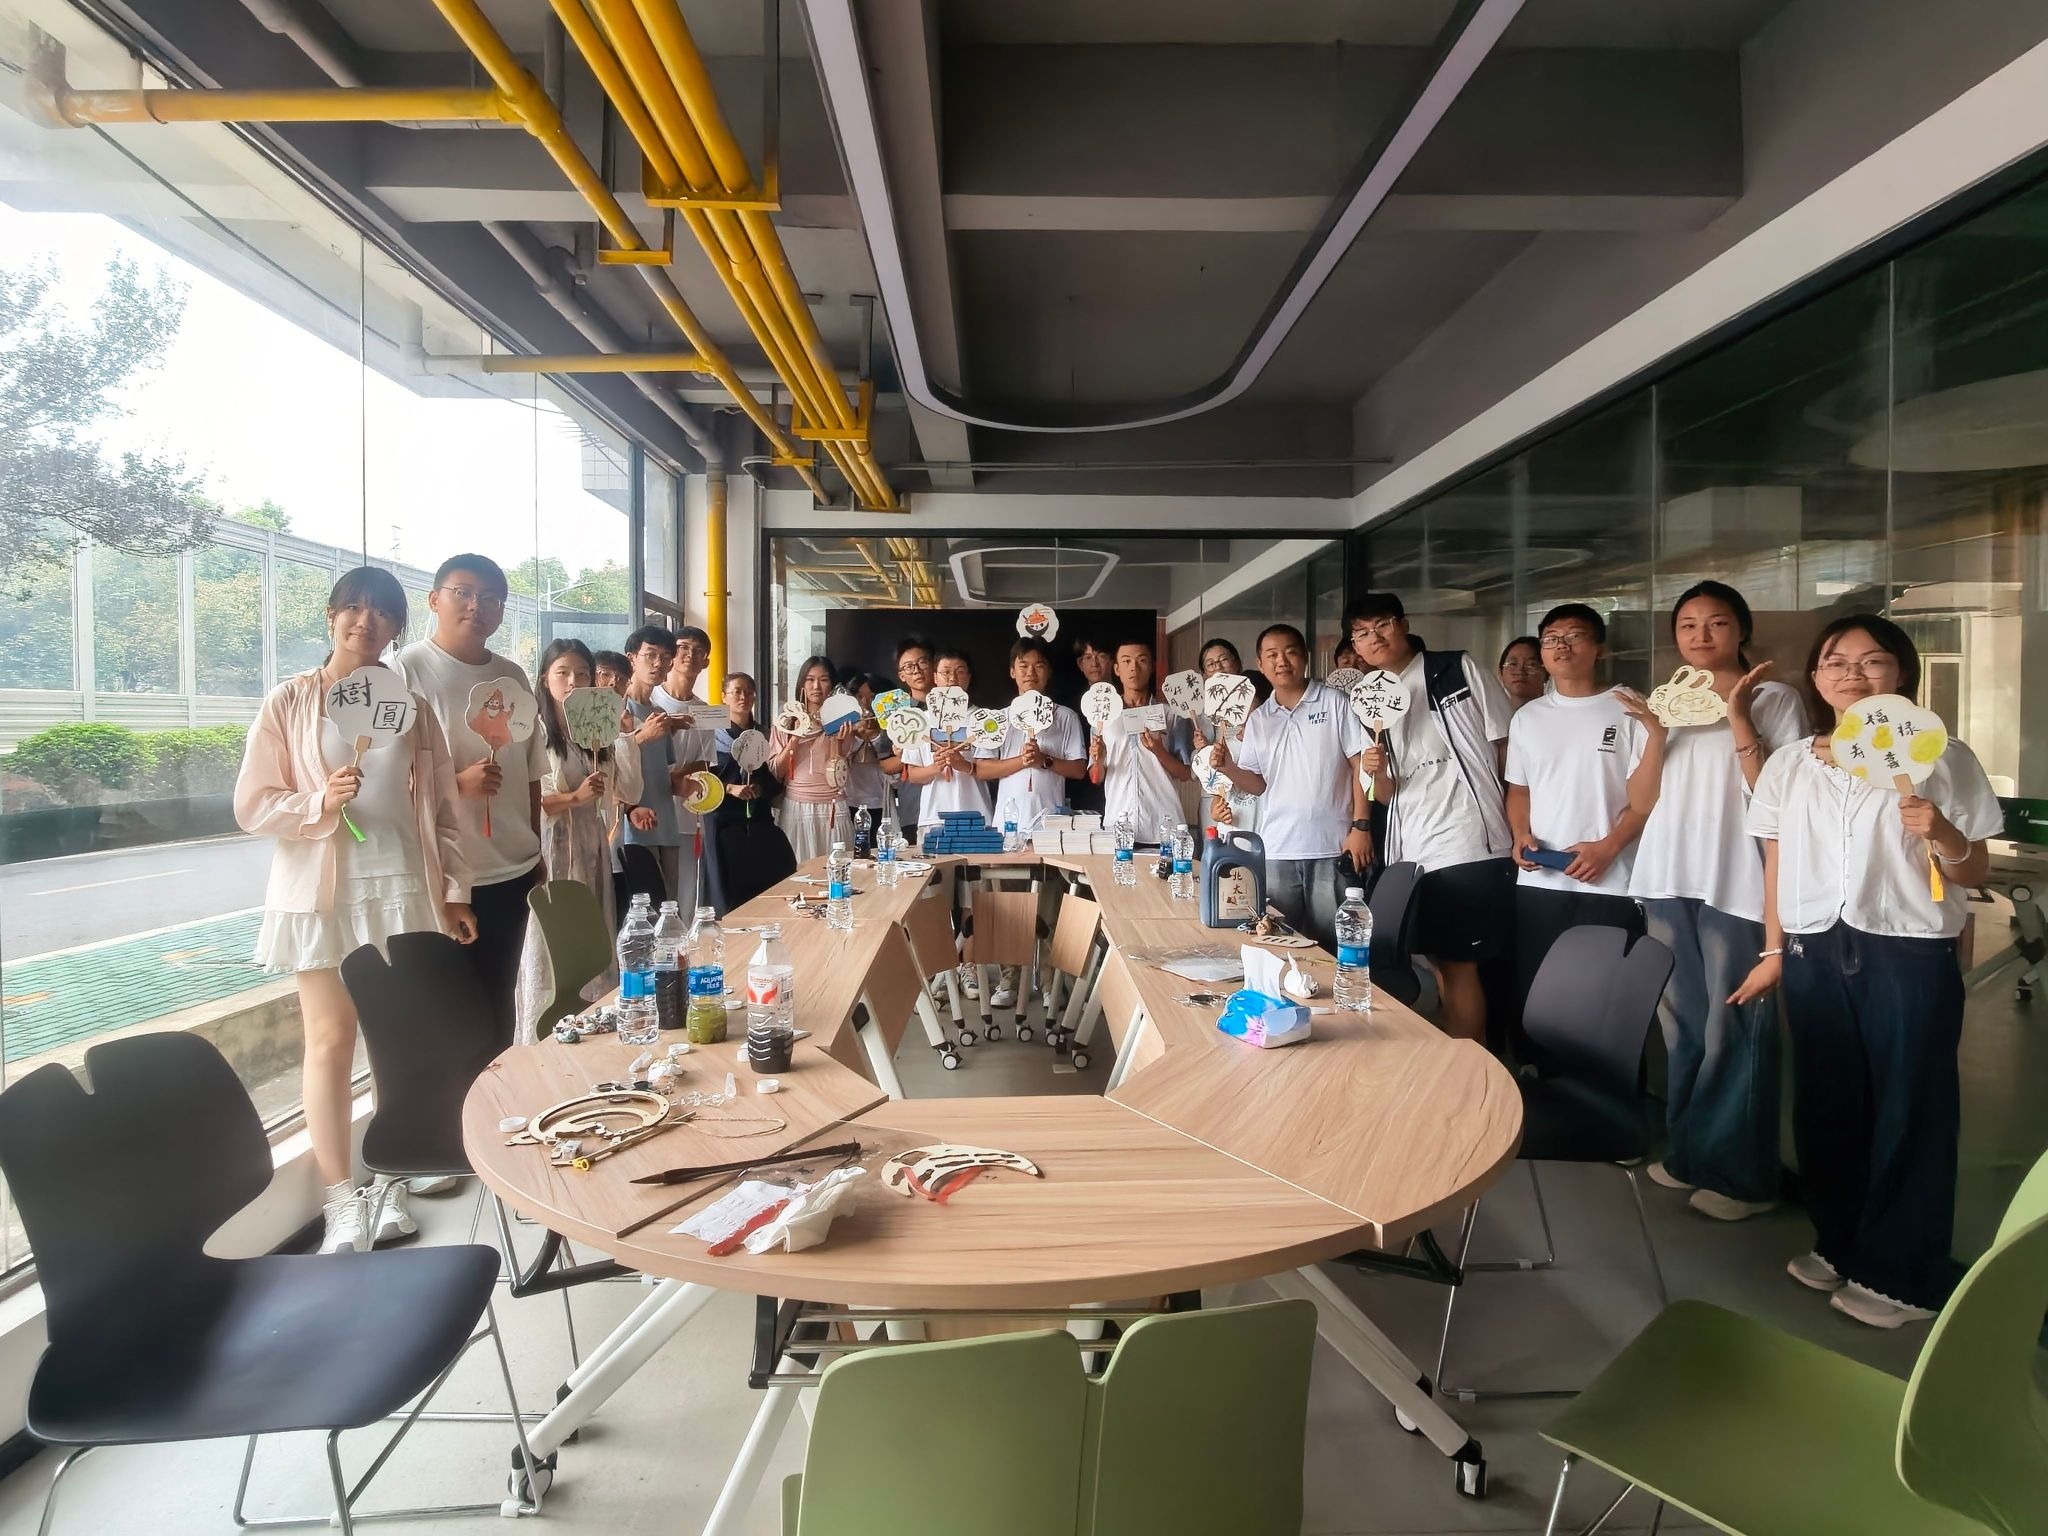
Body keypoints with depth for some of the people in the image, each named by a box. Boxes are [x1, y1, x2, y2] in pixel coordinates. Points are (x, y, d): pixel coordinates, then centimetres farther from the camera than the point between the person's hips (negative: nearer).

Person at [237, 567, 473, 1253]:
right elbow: (251, 806, 0)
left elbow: (442, 807, 7)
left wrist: (454, 891, 3)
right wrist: (319, 802, -19)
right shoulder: (289, 702, 1)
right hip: (322, 893, -2)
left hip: (404, 887, 2)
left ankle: (394, 1182, 19)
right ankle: (342, 1200, 8)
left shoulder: (411, 705, 8)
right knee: (331, 1040, 0)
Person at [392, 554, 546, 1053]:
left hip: (512, 872, 5)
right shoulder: (407, 670, -7)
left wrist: (537, 855, 16)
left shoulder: (513, 677, 9)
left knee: (498, 1002, 15)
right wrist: (457, 783, -24)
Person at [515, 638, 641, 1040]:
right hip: (549, 854, -5)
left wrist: (624, 734, -1)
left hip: (591, 853, 6)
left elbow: (630, 793, 3)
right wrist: (574, 798, -19)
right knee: (551, 954, 0)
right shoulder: (533, 731, -7)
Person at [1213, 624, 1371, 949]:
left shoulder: (1335, 703, 1)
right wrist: (1227, 767, -10)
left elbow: (1360, 765, -1)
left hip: (1331, 848, -3)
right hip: (1276, 851, 4)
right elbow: (1258, 784, 10)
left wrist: (1361, 826, -9)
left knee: (1332, 943, 2)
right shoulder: (1257, 720, 12)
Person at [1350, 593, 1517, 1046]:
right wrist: (1376, 772, -9)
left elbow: (1509, 745, 1)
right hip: (1413, 851, 5)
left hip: (1471, 844, -5)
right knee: (1441, 962, 13)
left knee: (1460, 963, -2)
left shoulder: (1459, 669, 0)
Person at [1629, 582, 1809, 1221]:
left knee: (1734, 1029, -1)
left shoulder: (1774, 699, -1)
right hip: (1668, 881, 6)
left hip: (1736, 886, -5)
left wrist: (1739, 717, -15)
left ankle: (1740, 1173, 11)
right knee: (1681, 1023, 13)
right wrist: (1654, 735, -1)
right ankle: (1690, 1150, 26)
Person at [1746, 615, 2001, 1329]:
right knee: (1825, 1103, 14)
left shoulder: (1941, 758, -2)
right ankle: (1838, 1243, 32)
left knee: (1908, 1110, 5)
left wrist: (1943, 837, -21)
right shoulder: (1787, 766, 7)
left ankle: (1902, 1274, 20)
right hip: (1815, 953, 4)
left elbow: (1975, 874, 0)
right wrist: (1774, 952, 11)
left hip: (1910, 955, -3)